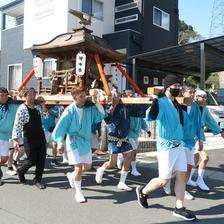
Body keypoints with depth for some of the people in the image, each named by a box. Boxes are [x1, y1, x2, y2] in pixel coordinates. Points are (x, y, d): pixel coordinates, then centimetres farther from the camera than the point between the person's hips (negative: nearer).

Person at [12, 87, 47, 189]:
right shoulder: (22, 109, -14)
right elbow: (17, 125, -21)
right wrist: (15, 139, -28)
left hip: (41, 138, 6)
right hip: (29, 140, -6)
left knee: (41, 160, 6)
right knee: (32, 160, 2)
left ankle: (37, 180, 22)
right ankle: (21, 171, 34)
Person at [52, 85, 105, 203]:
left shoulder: (89, 108, -3)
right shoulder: (70, 110, -16)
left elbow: (100, 116, -4)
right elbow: (61, 126, -17)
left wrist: (97, 103, -14)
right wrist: (60, 142, -26)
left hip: (85, 141, 6)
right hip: (74, 142, -6)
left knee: (88, 166, 17)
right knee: (79, 168, -10)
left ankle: (71, 176, 45)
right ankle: (78, 192, 10)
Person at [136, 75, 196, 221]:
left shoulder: (176, 103, 9)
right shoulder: (161, 103, -17)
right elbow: (150, 117, -34)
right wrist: (154, 103, -48)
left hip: (179, 145, 8)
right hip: (166, 146, -8)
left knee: (182, 175, 9)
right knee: (164, 180, 1)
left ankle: (179, 208, 21)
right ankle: (143, 191, 27)